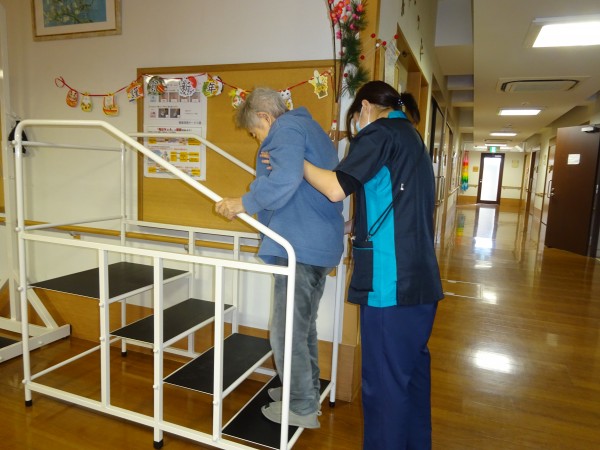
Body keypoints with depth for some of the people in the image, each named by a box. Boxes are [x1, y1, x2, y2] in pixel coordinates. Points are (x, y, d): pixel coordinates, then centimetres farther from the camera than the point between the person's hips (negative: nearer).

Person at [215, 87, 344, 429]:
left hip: (300, 247, -11)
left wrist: (244, 203, -18)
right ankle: (307, 391, 35)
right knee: (304, 325, 21)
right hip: (321, 244, 11)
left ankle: (302, 407, 15)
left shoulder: (286, 128, -9)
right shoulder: (310, 128, 23)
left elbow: (284, 180, -27)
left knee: (287, 331, 1)